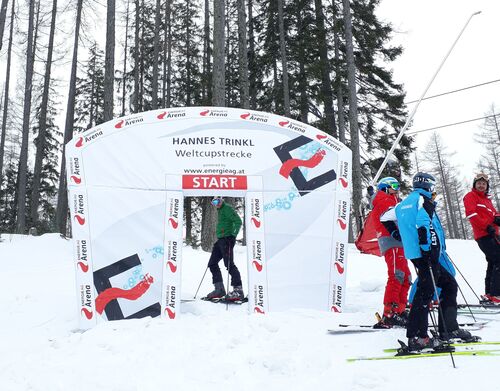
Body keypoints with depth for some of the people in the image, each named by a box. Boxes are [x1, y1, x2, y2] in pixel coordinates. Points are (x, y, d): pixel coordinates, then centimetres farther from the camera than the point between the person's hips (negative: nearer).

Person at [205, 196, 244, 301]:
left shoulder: (227, 208, -7)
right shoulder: (220, 211, 22)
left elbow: (238, 221, -16)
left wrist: (233, 235, -24)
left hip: (227, 239, -10)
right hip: (220, 240, 10)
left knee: (229, 264, -13)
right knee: (212, 264, 8)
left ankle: (238, 290, -12)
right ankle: (219, 289, 10)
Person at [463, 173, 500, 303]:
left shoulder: (487, 199, 26)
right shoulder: (471, 196, 1)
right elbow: (471, 214, -13)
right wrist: (487, 226, -20)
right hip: (484, 235, -9)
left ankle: (489, 293, 20)